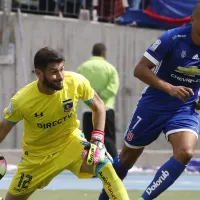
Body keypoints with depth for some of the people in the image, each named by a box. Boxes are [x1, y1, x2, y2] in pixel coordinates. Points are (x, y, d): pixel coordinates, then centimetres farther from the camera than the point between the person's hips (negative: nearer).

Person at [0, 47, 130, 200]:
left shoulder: (77, 82, -24)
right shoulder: (21, 101, -27)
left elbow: (98, 107, -6)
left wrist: (97, 140, -18)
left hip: (71, 141, 0)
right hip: (38, 154, 0)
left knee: (104, 166, -28)